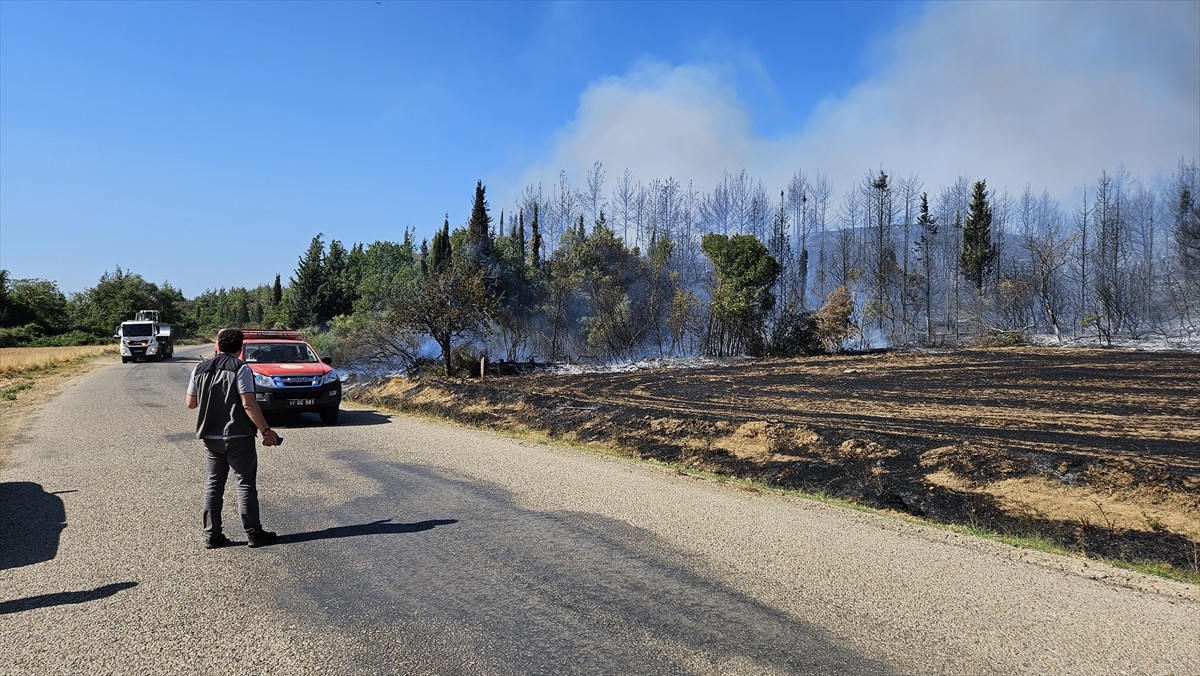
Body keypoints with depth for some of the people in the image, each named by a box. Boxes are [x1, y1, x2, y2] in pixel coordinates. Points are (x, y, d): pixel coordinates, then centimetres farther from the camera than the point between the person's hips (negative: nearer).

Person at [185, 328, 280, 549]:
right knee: (246, 485, 2)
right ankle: (254, 533, 5)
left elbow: (191, 403, 12)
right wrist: (266, 431, -14)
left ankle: (212, 535, 15)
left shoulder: (200, 369, 6)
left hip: (210, 437, 5)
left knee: (213, 485, 13)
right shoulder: (241, 368, -11)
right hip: (238, 437, -5)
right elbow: (248, 404, -19)